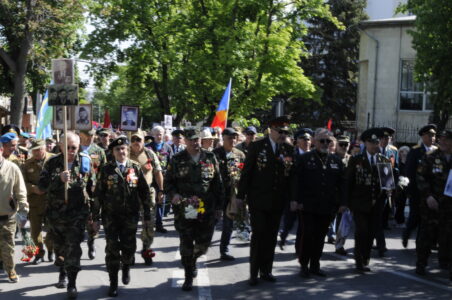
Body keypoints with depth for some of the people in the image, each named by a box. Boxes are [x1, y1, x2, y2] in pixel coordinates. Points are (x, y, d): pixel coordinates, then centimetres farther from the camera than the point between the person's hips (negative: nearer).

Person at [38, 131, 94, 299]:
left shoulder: (85, 161, -2)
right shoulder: (52, 163, -5)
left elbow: (91, 185, 9)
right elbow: (42, 185, -11)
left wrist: (93, 208, 12)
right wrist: (59, 179, -27)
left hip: (77, 213, -2)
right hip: (55, 213, 2)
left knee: (73, 248, -9)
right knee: (59, 246, 18)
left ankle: (72, 284, -3)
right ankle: (63, 273, 41)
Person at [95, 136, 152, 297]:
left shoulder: (136, 168, 2)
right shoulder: (106, 170, 1)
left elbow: (144, 193, 5)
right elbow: (99, 193, 3)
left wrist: (147, 216, 3)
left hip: (130, 217, 1)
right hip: (111, 217, -1)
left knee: (129, 247, 7)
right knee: (112, 249, 0)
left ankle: (126, 268, 38)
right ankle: (113, 283, 10)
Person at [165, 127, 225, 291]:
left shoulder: (210, 158, 5)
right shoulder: (177, 160, 1)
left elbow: (218, 184, 8)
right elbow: (168, 181, 7)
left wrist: (219, 206, 6)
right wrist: (173, 194, -13)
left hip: (207, 210, 1)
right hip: (184, 210, -1)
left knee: (203, 244, 6)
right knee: (186, 245, 3)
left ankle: (192, 260, 39)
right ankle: (188, 277, 18)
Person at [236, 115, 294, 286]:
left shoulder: (288, 149, 6)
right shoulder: (257, 146, -4)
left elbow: (291, 174, 7)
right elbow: (246, 171, -5)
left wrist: (291, 198, 4)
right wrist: (241, 195, -7)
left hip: (277, 201, 3)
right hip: (258, 200, -3)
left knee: (271, 236, 9)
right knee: (258, 235, -2)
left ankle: (266, 270, 20)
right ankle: (253, 273, 7)